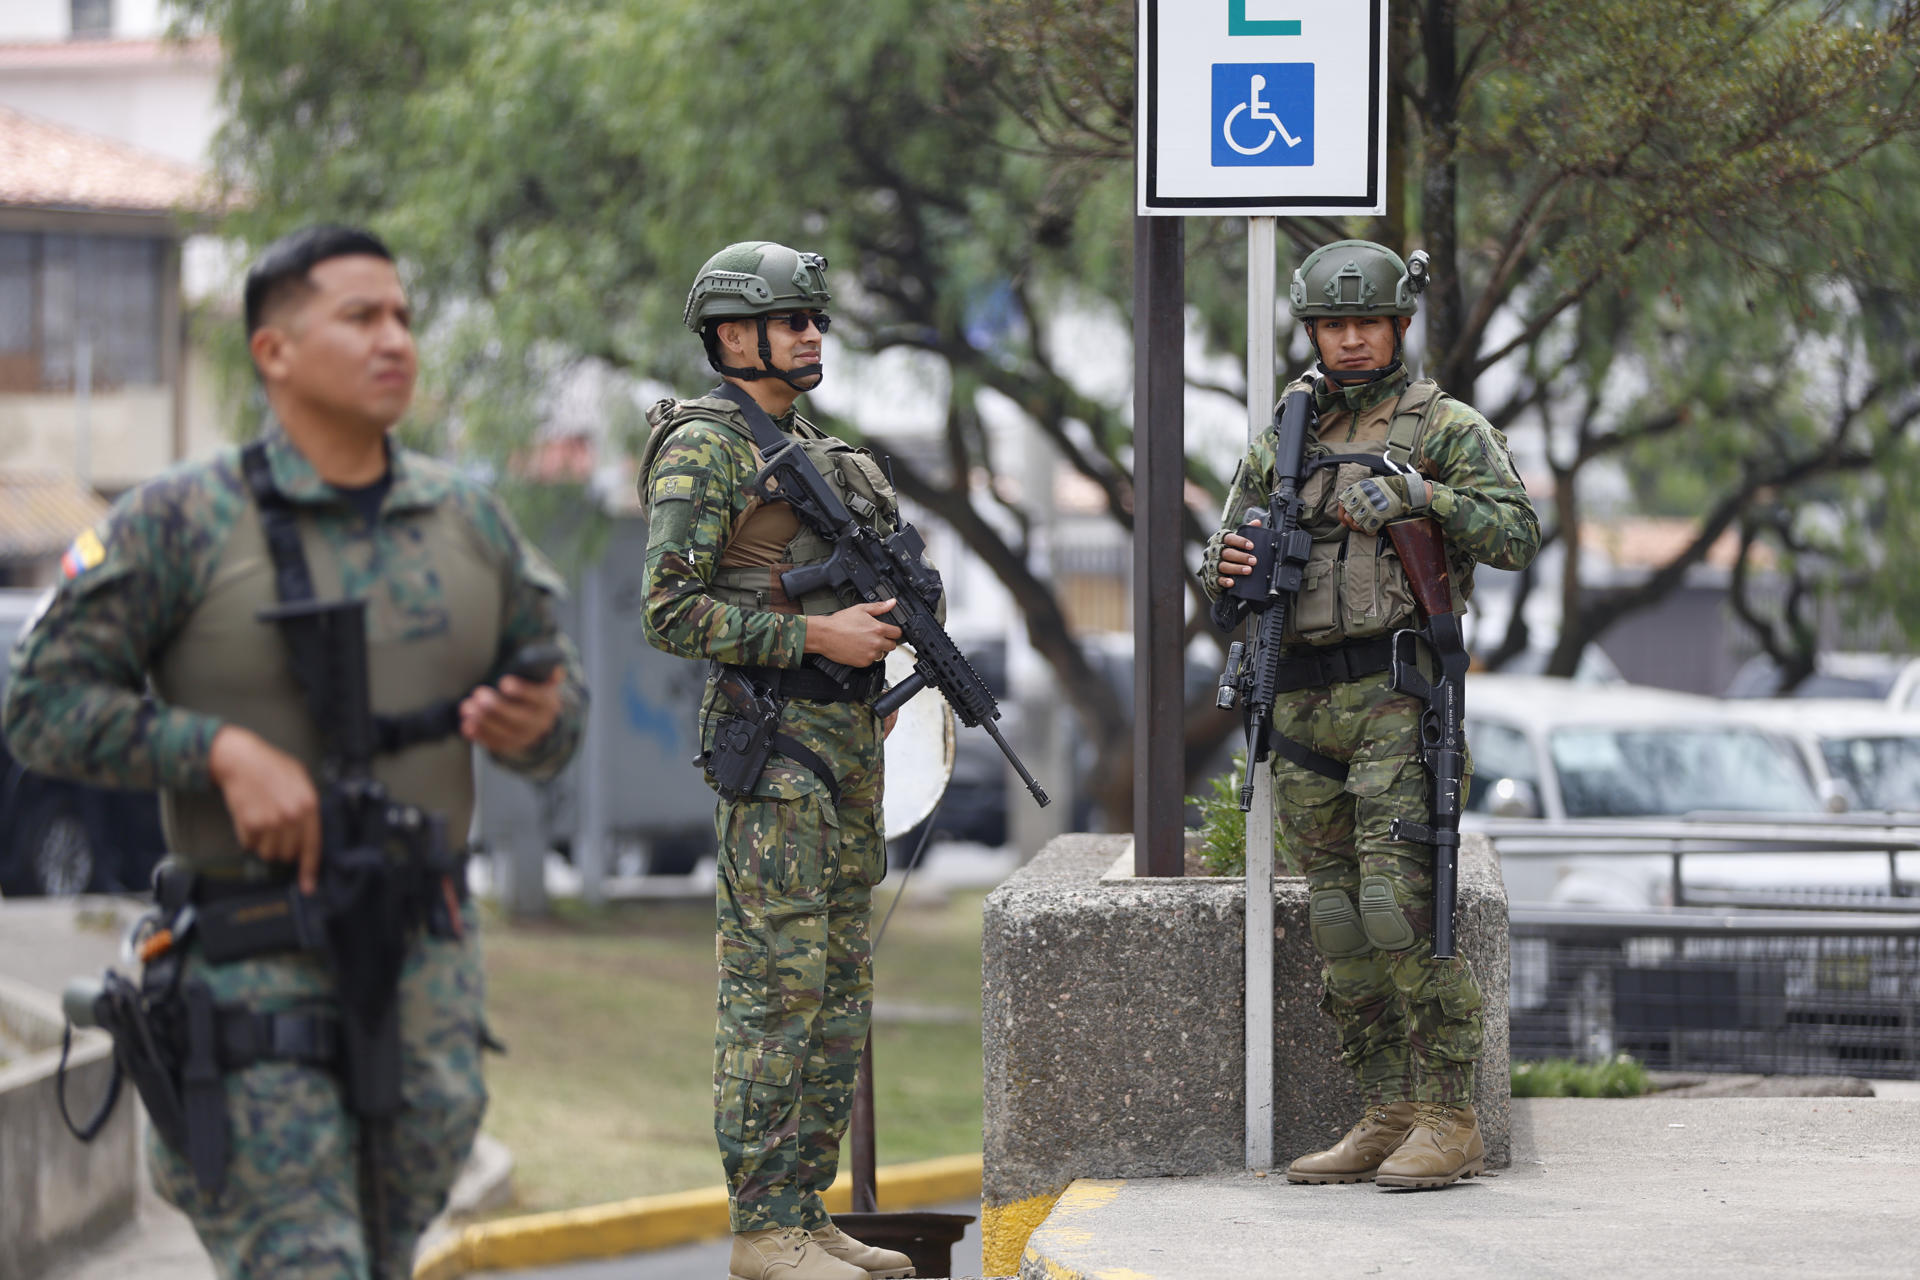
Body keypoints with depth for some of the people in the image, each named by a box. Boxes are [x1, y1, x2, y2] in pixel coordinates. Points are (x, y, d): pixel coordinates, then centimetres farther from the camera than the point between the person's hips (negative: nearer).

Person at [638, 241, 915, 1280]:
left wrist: (883, 615, 8)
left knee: (840, 988, 10)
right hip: (770, 741, -9)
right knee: (776, 987, -9)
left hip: (848, 737, 9)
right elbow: (672, 612, -16)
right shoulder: (704, 448, -9)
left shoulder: (815, 448, 18)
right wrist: (813, 635, -18)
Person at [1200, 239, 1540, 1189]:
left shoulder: (1446, 427, 2)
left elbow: (1518, 536, -8)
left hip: (1397, 693, -6)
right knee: (1339, 922, 6)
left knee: (1408, 909, -13)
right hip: (1303, 705, 6)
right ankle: (1386, 1118, 12)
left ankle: (1447, 1121, -10)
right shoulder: (1282, 439, 17)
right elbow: (1226, 558, 19)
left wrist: (1424, 495, -21)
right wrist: (1227, 568, -5)